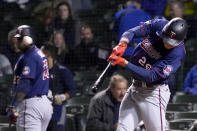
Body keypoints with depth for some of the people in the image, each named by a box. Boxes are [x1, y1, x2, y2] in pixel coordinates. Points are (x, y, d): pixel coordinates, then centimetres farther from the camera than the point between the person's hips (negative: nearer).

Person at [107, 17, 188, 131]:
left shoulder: (177, 54, -23)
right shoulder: (158, 25, -8)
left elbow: (151, 76, -27)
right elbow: (132, 32, -7)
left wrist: (124, 63, -31)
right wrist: (123, 44, -30)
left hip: (153, 94, -6)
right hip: (134, 89, 6)